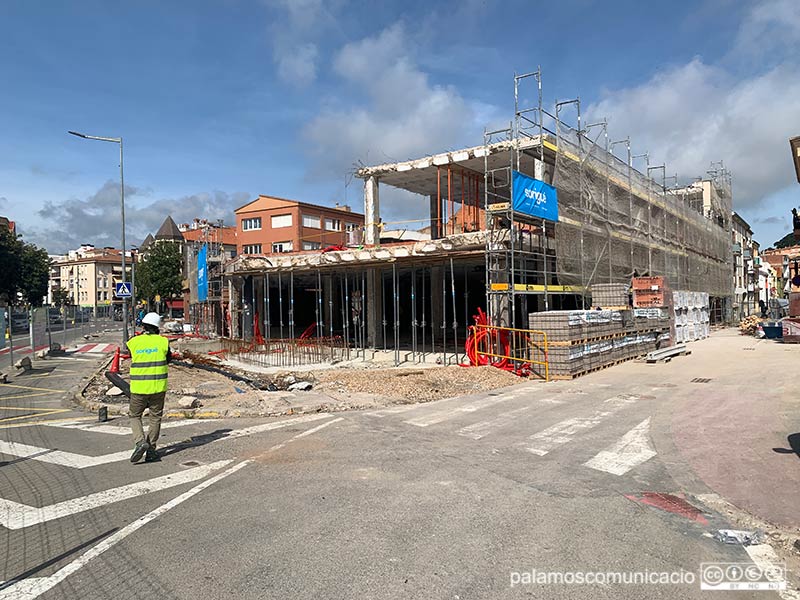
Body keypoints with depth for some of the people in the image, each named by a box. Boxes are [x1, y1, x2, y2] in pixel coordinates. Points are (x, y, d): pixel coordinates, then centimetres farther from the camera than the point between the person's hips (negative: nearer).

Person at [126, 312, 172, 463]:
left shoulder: (133, 342, -3)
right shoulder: (162, 342, -4)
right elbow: (169, 358, 10)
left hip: (139, 387, 0)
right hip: (158, 386, 0)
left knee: (135, 416, 15)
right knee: (155, 418, 11)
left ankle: (140, 441, -7)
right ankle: (151, 450, 11)